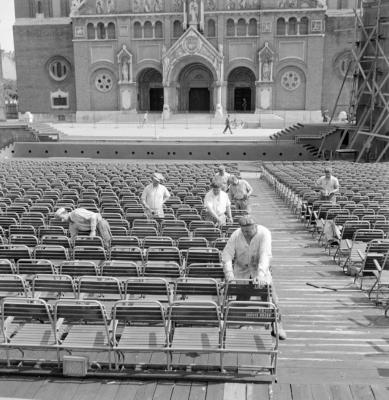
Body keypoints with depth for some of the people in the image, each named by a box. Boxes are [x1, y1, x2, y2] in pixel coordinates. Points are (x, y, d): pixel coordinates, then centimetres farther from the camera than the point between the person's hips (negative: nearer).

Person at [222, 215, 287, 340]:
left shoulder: (264, 233, -22)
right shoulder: (236, 235, -14)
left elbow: (265, 255, -32)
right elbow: (226, 255, -16)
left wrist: (260, 275, -44)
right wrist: (229, 273, -31)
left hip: (260, 270, -1)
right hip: (242, 271, 2)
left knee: (270, 296, -11)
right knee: (241, 298, -1)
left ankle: (277, 326, 3)